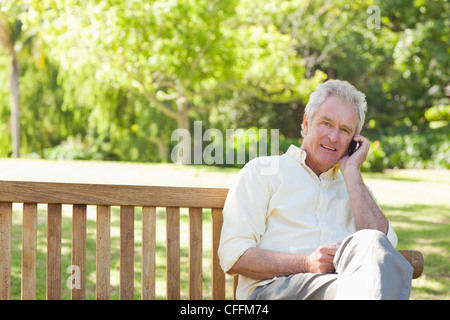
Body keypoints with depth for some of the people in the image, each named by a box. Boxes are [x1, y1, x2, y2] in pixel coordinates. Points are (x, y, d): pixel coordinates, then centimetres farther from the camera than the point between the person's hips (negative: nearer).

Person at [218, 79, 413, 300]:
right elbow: (232, 256, 3)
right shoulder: (262, 172, 17)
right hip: (273, 287, -4)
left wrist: (351, 172, 10)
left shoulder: (353, 188, 30)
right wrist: (306, 265, -12)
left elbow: (384, 243, 7)